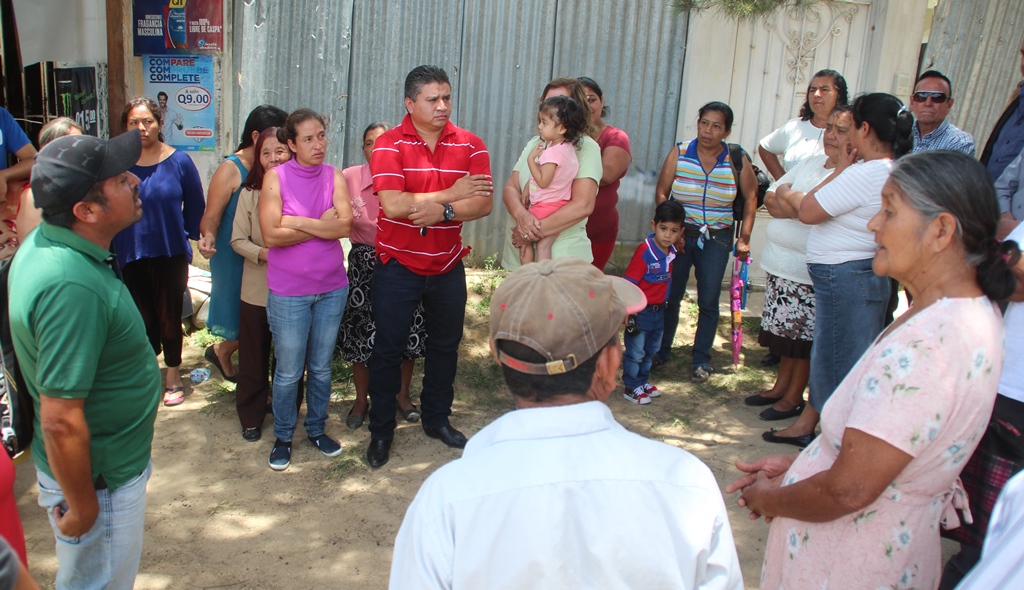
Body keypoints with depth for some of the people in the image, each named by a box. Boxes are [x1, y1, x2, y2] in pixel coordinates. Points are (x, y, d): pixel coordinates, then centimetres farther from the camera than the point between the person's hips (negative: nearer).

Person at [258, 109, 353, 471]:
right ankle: (282, 437, 27)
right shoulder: (276, 177, -8)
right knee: (288, 372, 7)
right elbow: (271, 235, -17)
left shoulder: (334, 176, 0)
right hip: (288, 291, -3)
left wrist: (296, 222, -16)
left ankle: (317, 429, 34)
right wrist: (322, 225, -13)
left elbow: (345, 225, -14)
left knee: (321, 367, 16)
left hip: (332, 288, 3)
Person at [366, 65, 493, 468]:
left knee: (445, 346, 17)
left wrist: (443, 212, -28)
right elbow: (392, 204, -24)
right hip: (398, 266, -3)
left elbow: (484, 203, -11)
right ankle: (381, 431, 24)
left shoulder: (470, 145, -2)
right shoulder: (390, 144, -11)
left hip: (447, 267, 4)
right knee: (388, 349, 8)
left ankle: (437, 420, 37)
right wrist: (451, 194, -19)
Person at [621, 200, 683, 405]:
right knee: (635, 352, 4)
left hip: (659, 311, 8)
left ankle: (643, 381, 36)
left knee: (651, 351, 20)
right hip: (641, 311, -7)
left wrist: (664, 304, 16)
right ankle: (631, 388, 17)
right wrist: (629, 313, -22)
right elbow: (629, 285, -21)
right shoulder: (644, 251, -22)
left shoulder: (671, 252, -1)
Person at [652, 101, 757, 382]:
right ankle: (660, 351, 21)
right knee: (669, 295, 4)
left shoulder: (737, 159, -4)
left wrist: (745, 237, -1)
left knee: (709, 301, 3)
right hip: (680, 234, 0)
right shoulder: (679, 153, -4)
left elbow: (750, 198, 4)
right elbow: (661, 194, -2)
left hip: (717, 239, 0)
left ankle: (701, 360, 15)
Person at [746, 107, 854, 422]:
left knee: (804, 337, 4)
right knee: (785, 331, 16)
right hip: (779, 261, 7)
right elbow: (770, 199, 9)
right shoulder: (811, 162, 12)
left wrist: (786, 197, -11)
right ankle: (781, 386, 30)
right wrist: (800, 205, -8)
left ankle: (794, 397, 18)